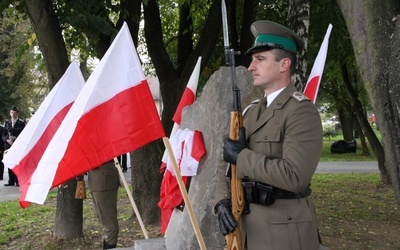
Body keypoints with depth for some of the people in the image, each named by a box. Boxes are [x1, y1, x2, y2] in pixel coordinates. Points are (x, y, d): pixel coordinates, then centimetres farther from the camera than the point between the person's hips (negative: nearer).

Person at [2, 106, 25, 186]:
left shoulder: (21, 123, 4)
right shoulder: (7, 123, 16)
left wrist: (16, 138, -13)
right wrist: (7, 140, -6)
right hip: (8, 145, 4)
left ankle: (18, 181, -1)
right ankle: (11, 181, 7)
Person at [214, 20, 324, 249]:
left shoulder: (302, 110, -13)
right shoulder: (252, 113, 11)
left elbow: (294, 176, -25)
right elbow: (228, 162, 12)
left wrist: (242, 156, -16)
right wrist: (222, 201, -5)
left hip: (284, 231, -7)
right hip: (246, 226, 7)